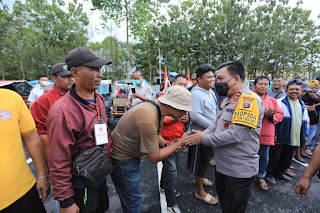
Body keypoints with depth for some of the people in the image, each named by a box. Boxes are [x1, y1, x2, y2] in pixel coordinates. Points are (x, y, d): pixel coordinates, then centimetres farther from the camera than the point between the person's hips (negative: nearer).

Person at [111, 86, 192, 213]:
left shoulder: (158, 110, -7)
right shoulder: (148, 118, -36)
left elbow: (155, 135, 8)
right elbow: (154, 158, -27)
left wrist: (166, 144, -11)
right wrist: (179, 143, -21)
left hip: (132, 156, 9)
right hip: (122, 159, -9)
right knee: (133, 201, 9)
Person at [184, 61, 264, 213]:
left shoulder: (249, 99, -21)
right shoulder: (228, 99, 9)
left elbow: (235, 134, -29)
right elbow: (217, 124, 10)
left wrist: (204, 139, -21)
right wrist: (203, 134, -8)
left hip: (239, 170, -8)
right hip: (222, 165, 8)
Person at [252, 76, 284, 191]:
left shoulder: (273, 101, 11)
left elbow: (280, 115, 8)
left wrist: (271, 115, -13)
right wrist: (262, 113, -24)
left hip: (266, 135, 4)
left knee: (264, 157, 16)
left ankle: (260, 177, 37)